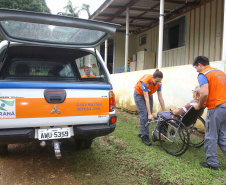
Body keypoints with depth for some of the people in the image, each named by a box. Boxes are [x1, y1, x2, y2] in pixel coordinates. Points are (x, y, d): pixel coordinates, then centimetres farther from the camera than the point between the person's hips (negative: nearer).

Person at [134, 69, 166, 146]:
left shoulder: (159, 83, -20)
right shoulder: (145, 81, -36)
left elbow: (160, 97, -15)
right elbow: (146, 99, -35)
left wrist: (164, 111, -15)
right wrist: (149, 114, -35)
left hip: (149, 94, 6)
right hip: (139, 94, -5)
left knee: (149, 116, -2)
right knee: (144, 114, -15)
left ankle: (141, 133, 12)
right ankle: (144, 136, -11)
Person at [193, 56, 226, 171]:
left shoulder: (203, 75, -7)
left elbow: (205, 93, -21)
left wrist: (199, 105, -4)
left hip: (216, 108, -8)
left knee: (211, 137, 4)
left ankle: (212, 163, 14)